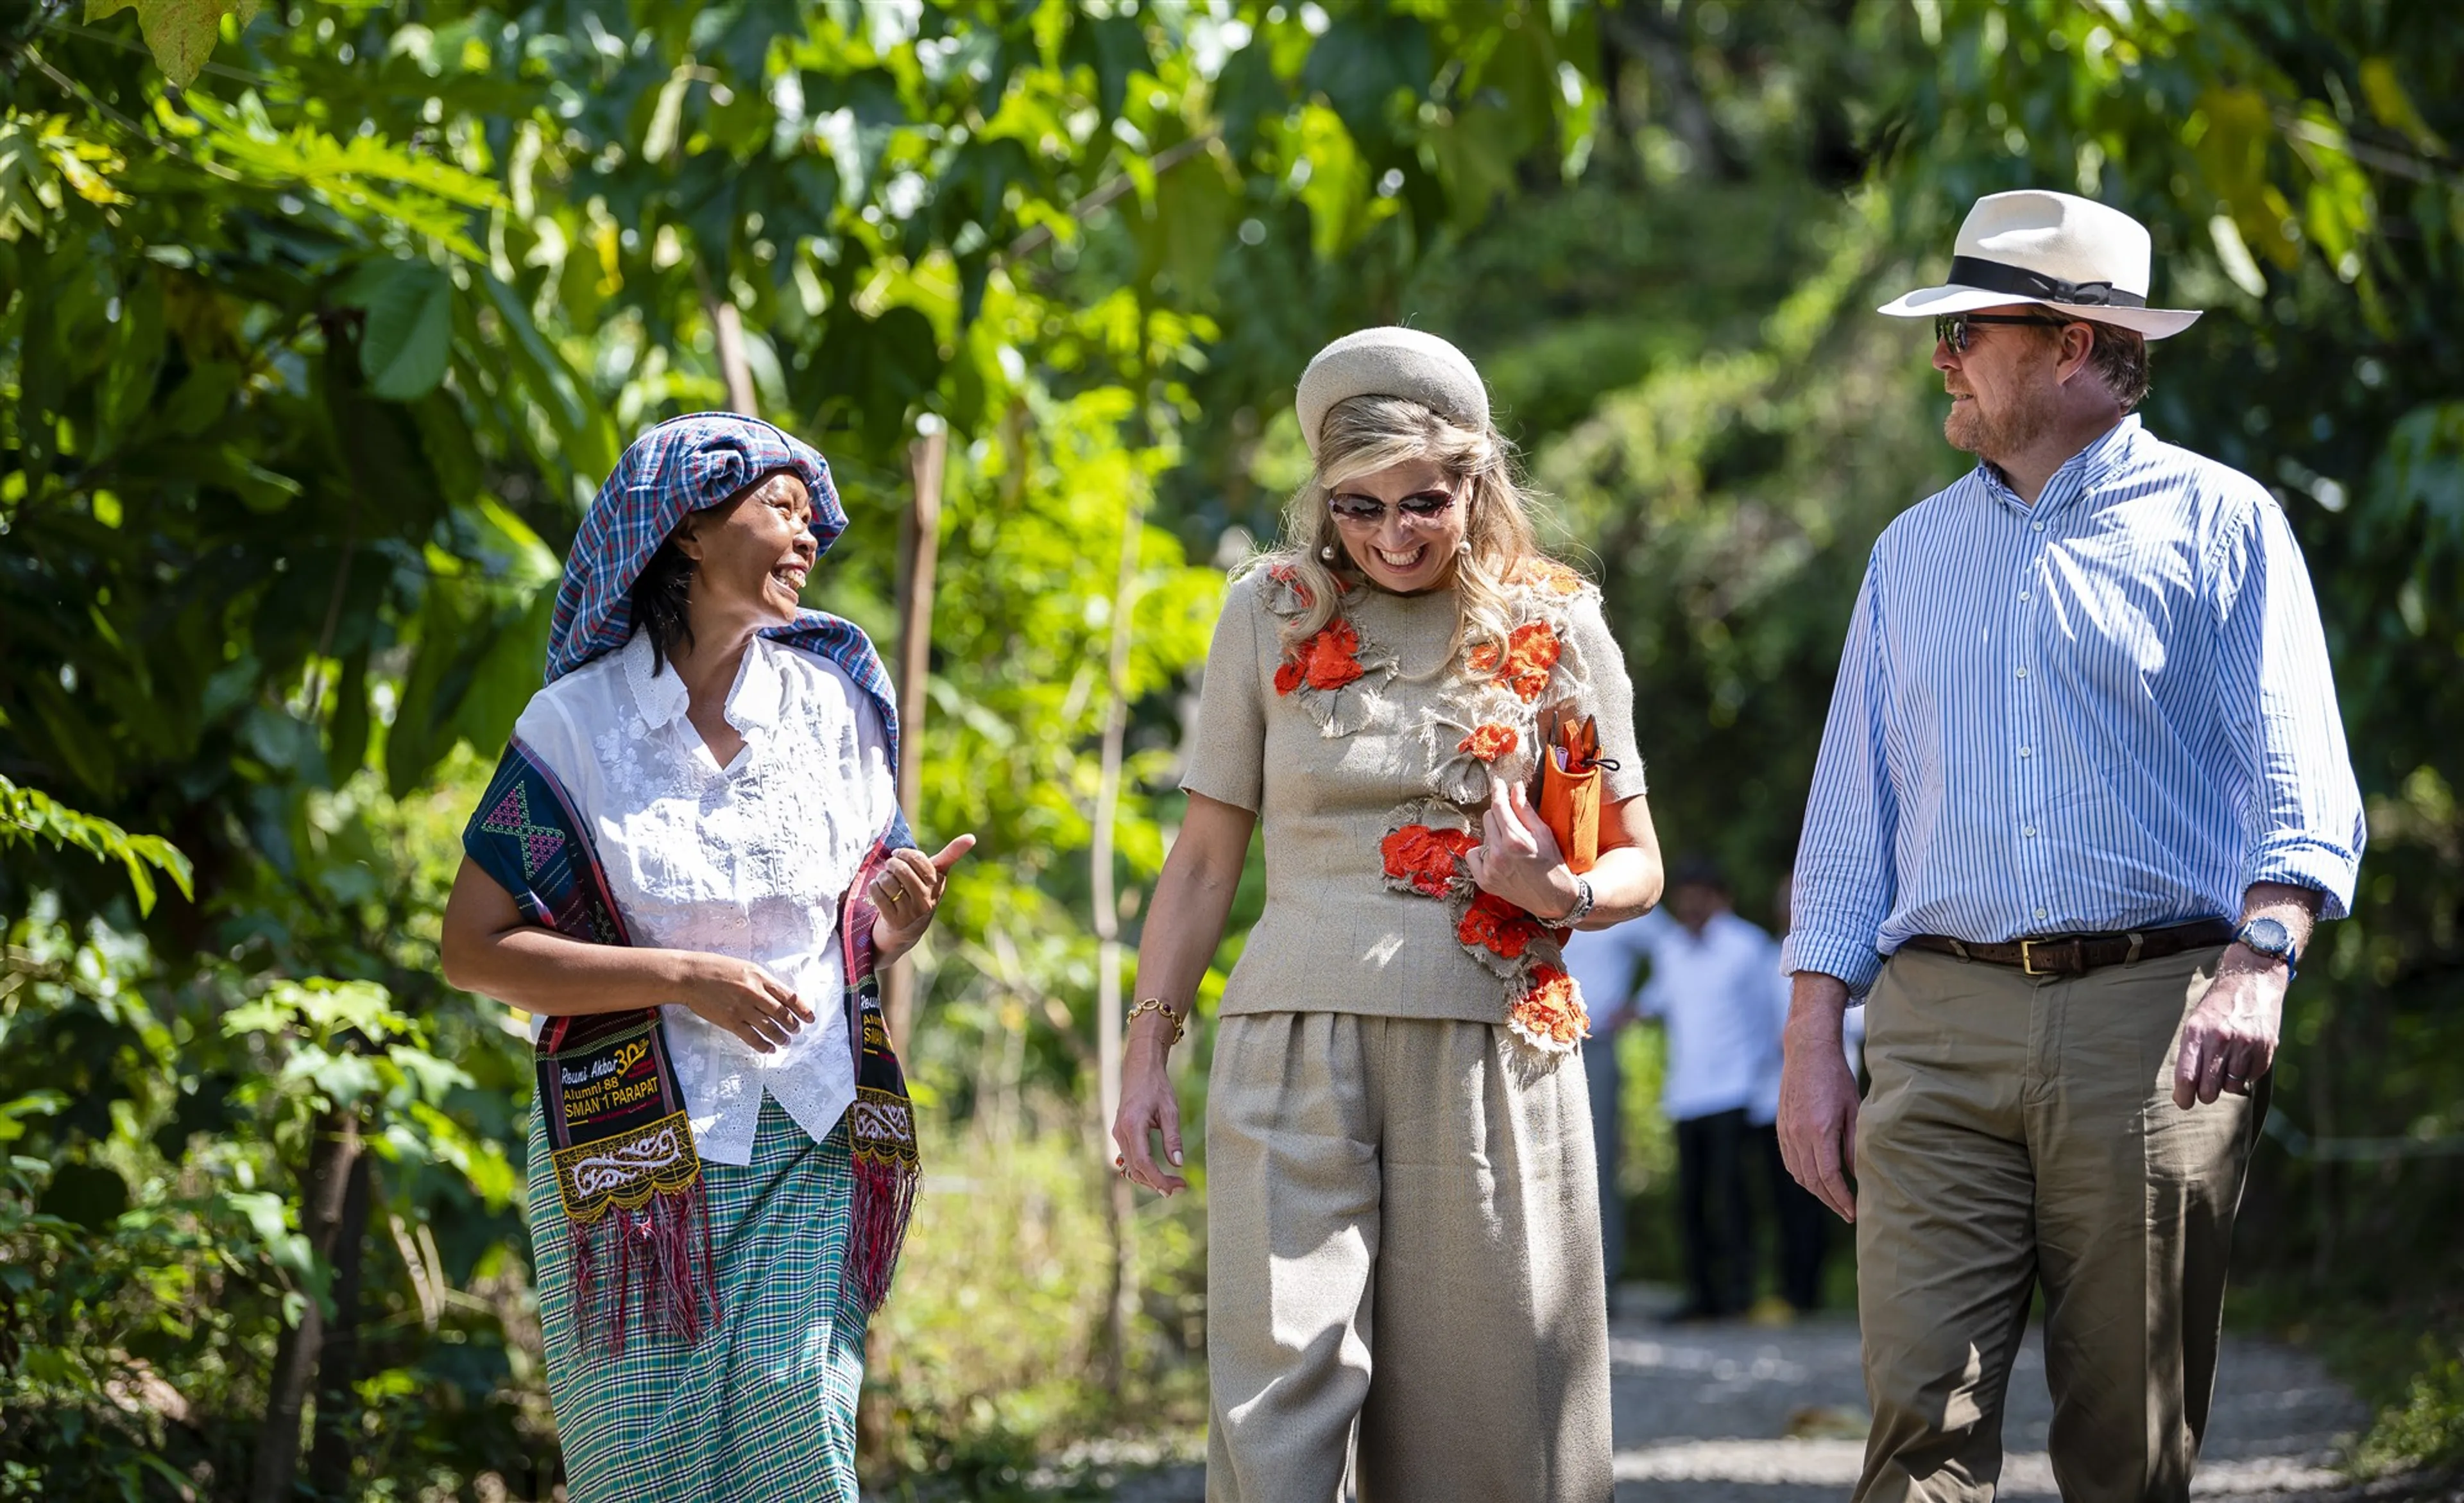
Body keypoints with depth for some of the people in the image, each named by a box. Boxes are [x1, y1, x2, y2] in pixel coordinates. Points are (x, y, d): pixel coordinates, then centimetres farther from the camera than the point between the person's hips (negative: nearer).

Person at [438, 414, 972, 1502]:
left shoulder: (830, 703, 6)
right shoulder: (577, 726, -5)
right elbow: (473, 951, -7)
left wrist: (897, 910, -11)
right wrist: (687, 980, -15)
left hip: (812, 1138, 2)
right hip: (642, 1144, -2)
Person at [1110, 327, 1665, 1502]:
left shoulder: (1553, 626, 7)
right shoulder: (1271, 614, 8)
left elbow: (1637, 863, 12)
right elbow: (1205, 854, 14)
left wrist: (1568, 896, -10)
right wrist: (1149, 1045, 9)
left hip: (1490, 1053, 0)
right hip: (1295, 1052, 0)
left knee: (1477, 1403, 0)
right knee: (1279, 1382, -12)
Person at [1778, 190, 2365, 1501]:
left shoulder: (2217, 522, 6)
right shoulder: (1913, 551, 20)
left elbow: (2301, 785, -5)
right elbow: (1851, 817, 19)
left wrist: (2258, 960, -23)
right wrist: (1812, 1045, 9)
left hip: (2152, 1017, -3)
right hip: (1940, 1022, 3)